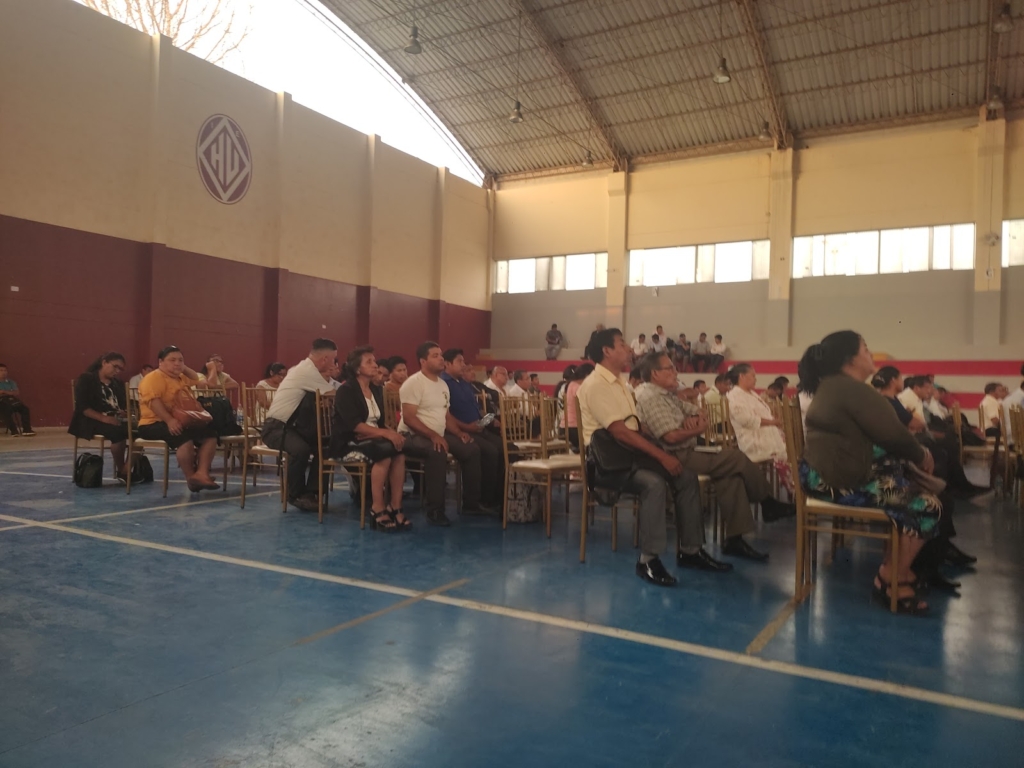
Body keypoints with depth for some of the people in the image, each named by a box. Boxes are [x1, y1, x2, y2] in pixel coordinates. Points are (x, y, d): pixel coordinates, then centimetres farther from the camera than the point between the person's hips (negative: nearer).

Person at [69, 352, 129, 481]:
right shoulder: (86, 379, -2)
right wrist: (103, 418, -23)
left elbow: (125, 405, 18)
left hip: (115, 421, 6)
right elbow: (82, 407, -11)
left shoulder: (118, 384, 18)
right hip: (91, 421, -6)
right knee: (118, 432, -36)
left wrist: (123, 412, -7)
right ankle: (120, 471, -18)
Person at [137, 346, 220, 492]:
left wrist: (184, 368, 18)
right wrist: (169, 420, -33)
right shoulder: (154, 377, -9)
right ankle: (190, 477, -20)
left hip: (180, 422, 9)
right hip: (154, 424, -9)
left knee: (210, 433, -7)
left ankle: (202, 473, -20)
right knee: (185, 435, -35)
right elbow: (153, 401, -22)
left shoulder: (181, 378, 19)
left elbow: (197, 380, 35)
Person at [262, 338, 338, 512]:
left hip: (289, 425, 10)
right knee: (301, 449, -34)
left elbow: (320, 396, 13)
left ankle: (311, 493, -2)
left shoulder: (306, 369, 11)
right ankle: (296, 495, -11)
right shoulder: (307, 370, -19)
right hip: (275, 427, -10)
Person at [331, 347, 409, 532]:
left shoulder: (376, 390, 14)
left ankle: (395, 508, -23)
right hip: (348, 443, -6)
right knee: (385, 452, -34)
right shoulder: (346, 391, -8)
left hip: (370, 440, 6)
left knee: (399, 453, -25)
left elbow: (380, 423, 12)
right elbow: (354, 425, -20)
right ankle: (377, 509, -27)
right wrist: (386, 433, -28)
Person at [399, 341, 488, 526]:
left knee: (472, 449, -4)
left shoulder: (443, 384, 13)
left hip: (438, 435, 9)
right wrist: (433, 436, -29)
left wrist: (459, 432, 0)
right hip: (413, 435, -8)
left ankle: (471, 504, 7)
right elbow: (409, 418, -20)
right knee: (437, 453, -37)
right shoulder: (414, 383, -13)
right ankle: (435, 511, -29)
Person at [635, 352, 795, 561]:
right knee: (734, 458, -13)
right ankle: (768, 504, 5)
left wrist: (693, 419, -5)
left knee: (732, 474, -4)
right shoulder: (651, 398, -16)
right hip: (674, 459, -10)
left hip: (684, 454, 10)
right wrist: (698, 430, -8)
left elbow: (699, 412, 20)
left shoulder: (667, 395, 17)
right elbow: (671, 436, -25)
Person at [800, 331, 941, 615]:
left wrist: (915, 453, 9)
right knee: (927, 506, -7)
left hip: (825, 472, 11)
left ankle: (894, 567, 17)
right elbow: (892, 435, -13)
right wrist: (921, 455, 6)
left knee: (913, 487, 14)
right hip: (837, 481, -11)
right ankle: (891, 581, 3)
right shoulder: (854, 390, -16)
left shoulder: (832, 386, 16)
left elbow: (882, 432, 18)